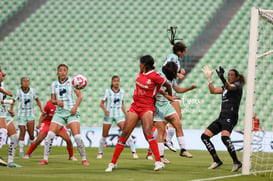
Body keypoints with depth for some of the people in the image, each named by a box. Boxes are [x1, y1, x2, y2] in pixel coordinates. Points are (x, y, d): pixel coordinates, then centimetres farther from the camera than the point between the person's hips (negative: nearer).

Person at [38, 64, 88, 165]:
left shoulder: (72, 81, 2)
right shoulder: (54, 84, 10)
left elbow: (80, 96, 1)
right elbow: (52, 100, 14)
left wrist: (75, 107, -13)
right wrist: (57, 101, -9)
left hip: (71, 112, -3)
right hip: (59, 112, 3)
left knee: (77, 137, -14)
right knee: (50, 135, -11)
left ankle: (84, 159, 0)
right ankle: (45, 159, -5)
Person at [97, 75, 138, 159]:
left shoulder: (122, 91, 7)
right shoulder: (107, 91, -2)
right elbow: (102, 103, 1)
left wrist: (126, 114, 10)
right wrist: (105, 110, -18)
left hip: (119, 115, 1)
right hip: (109, 114, -1)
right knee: (104, 135, 3)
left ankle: (134, 152, -14)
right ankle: (100, 153, 22)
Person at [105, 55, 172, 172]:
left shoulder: (154, 76, -12)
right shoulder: (141, 73, 8)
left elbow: (168, 85, 0)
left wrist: (170, 97, 17)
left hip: (147, 107, -6)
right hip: (135, 106, 6)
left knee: (148, 132, -26)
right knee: (125, 133, -1)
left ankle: (158, 162, -26)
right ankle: (113, 163, 4)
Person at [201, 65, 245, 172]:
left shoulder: (237, 86, -2)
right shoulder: (225, 87, 23)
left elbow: (229, 87, -25)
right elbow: (213, 91, 25)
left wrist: (222, 78, -44)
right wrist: (209, 78, 18)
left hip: (230, 117, -9)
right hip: (222, 117, 9)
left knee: (224, 137, -33)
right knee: (205, 136, 3)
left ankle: (236, 162, -28)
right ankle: (217, 160, 7)